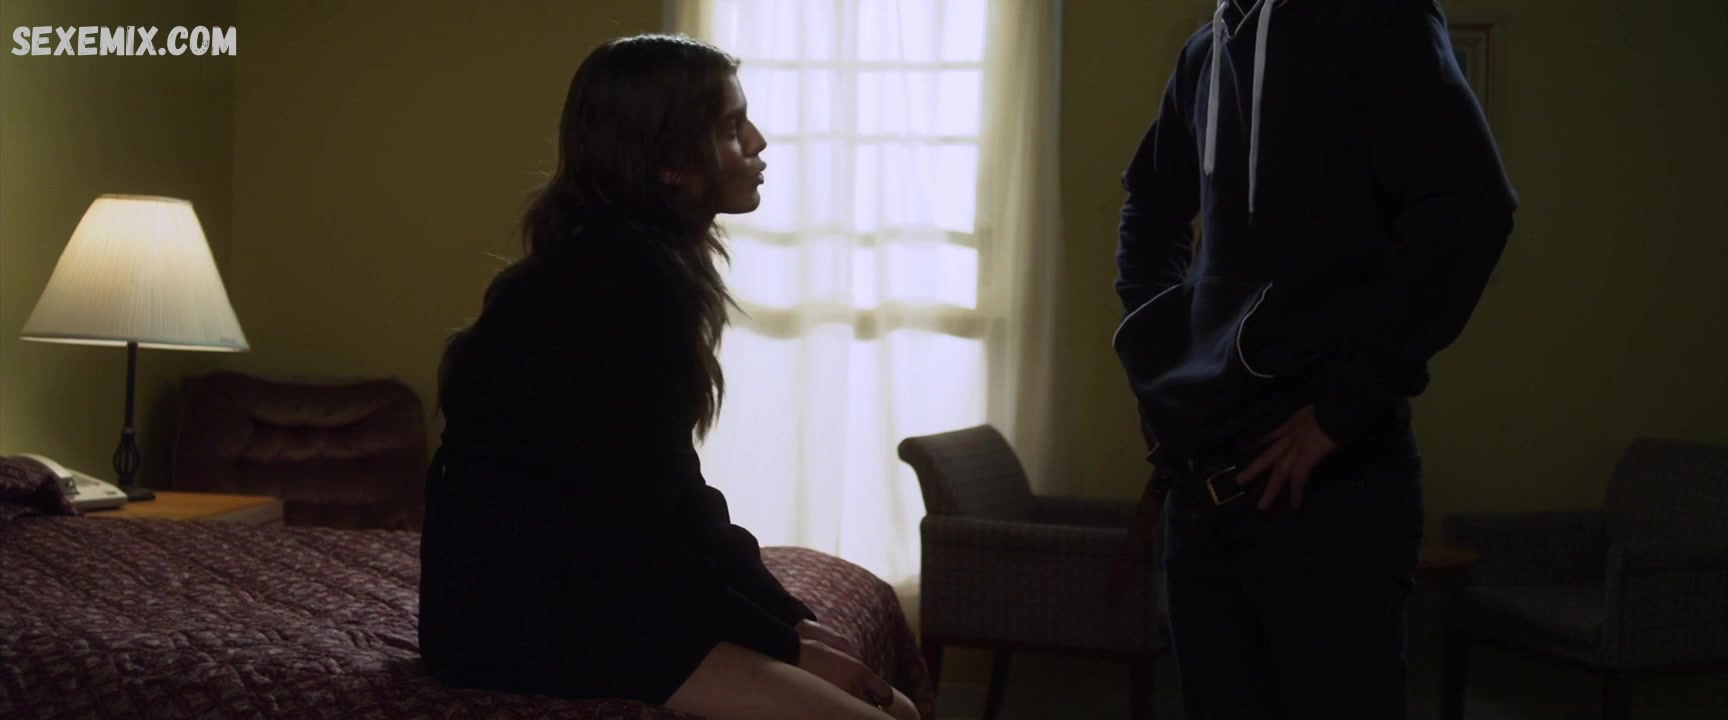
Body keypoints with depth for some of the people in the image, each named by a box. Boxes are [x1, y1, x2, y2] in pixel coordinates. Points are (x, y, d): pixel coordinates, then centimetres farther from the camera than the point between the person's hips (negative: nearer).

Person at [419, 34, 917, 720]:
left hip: (580, 585, 9)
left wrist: (787, 612, 3)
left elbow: (670, 493, 11)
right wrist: (782, 640, -11)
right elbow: (629, 534, -20)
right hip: (518, 610, -9)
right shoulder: (616, 280, -18)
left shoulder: (642, 264, 11)